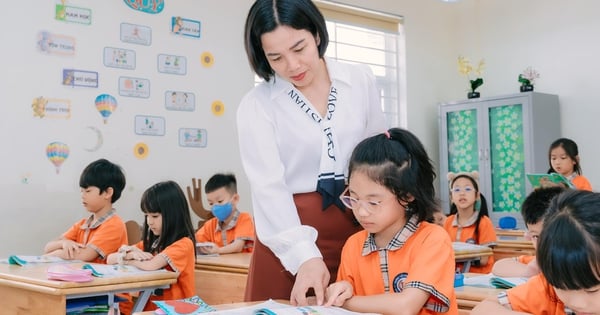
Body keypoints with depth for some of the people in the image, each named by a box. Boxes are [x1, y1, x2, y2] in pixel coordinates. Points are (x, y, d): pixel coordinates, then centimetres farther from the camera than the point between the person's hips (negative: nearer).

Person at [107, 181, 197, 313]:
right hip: (147, 306, 6)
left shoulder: (184, 244, -11)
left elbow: (150, 265, -23)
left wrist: (125, 259, -5)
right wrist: (130, 254, -11)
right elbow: (110, 259, 9)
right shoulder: (150, 242, 11)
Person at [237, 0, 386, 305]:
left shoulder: (361, 81, 3)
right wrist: (305, 256, -24)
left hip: (357, 224, 3)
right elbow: (268, 186, -13)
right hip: (289, 232, -2)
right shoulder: (256, 105, -6)